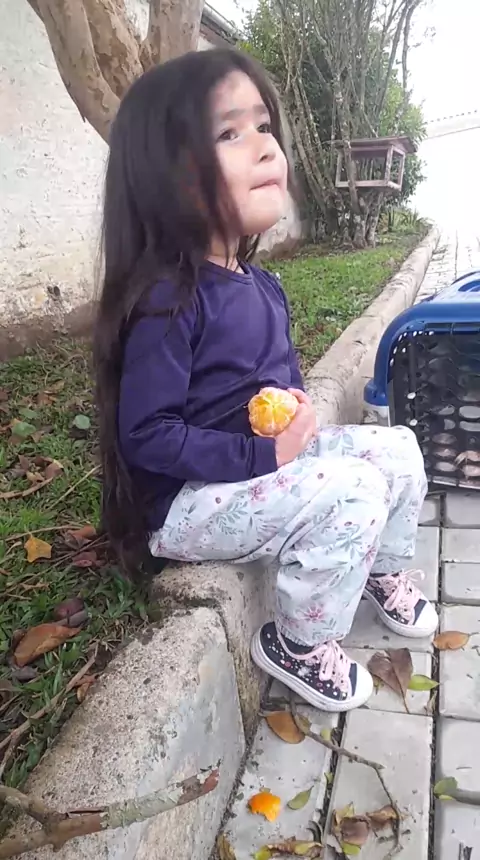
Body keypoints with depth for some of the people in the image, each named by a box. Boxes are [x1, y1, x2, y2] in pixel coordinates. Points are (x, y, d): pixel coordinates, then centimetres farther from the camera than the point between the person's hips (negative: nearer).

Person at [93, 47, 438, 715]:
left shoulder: (260, 285, 3)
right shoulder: (166, 299, -24)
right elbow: (146, 435, -24)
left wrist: (298, 406, -6)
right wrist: (265, 455, -26)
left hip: (270, 455, 9)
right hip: (186, 499, -8)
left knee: (399, 448, 4)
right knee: (350, 492, -27)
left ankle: (382, 570, 30)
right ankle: (298, 644, -1)